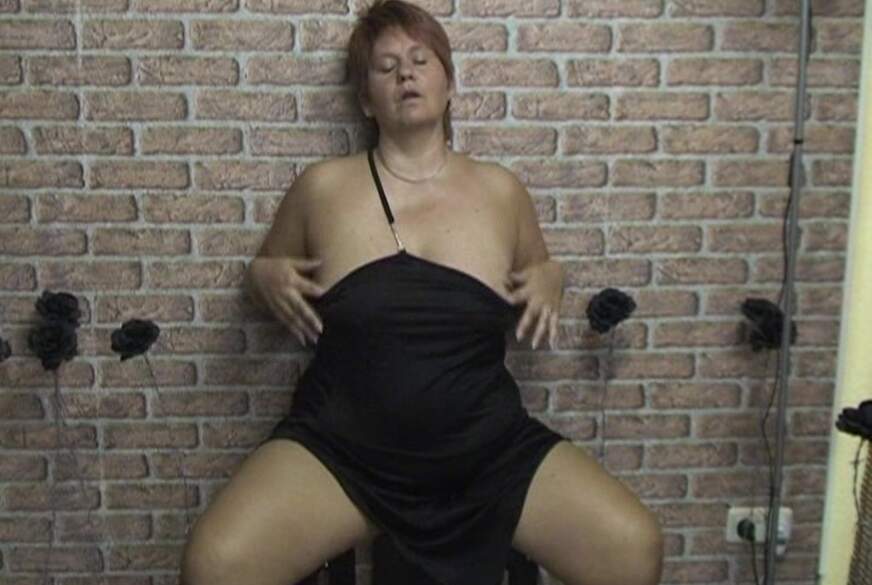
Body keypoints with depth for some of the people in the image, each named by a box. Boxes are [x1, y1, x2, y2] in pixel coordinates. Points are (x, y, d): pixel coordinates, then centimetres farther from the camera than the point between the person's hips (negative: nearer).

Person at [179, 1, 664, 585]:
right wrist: (267, 278, -5)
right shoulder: (322, 186, 1)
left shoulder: (501, 190, 5)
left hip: (489, 448, 2)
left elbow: (537, 275, 22)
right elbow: (265, 266, 17)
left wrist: (550, 279, 0)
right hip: (340, 449, -1)